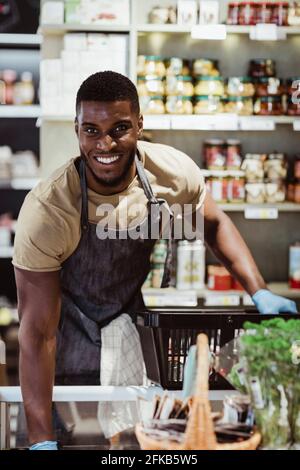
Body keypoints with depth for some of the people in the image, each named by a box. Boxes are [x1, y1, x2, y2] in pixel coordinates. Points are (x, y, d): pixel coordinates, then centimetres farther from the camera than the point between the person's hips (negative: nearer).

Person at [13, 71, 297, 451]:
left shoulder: (174, 171, -22)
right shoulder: (46, 211, -33)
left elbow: (214, 223, 2)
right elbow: (38, 332, -29)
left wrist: (259, 292, -11)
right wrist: (41, 441, -31)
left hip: (129, 318, 3)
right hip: (69, 329, -3)